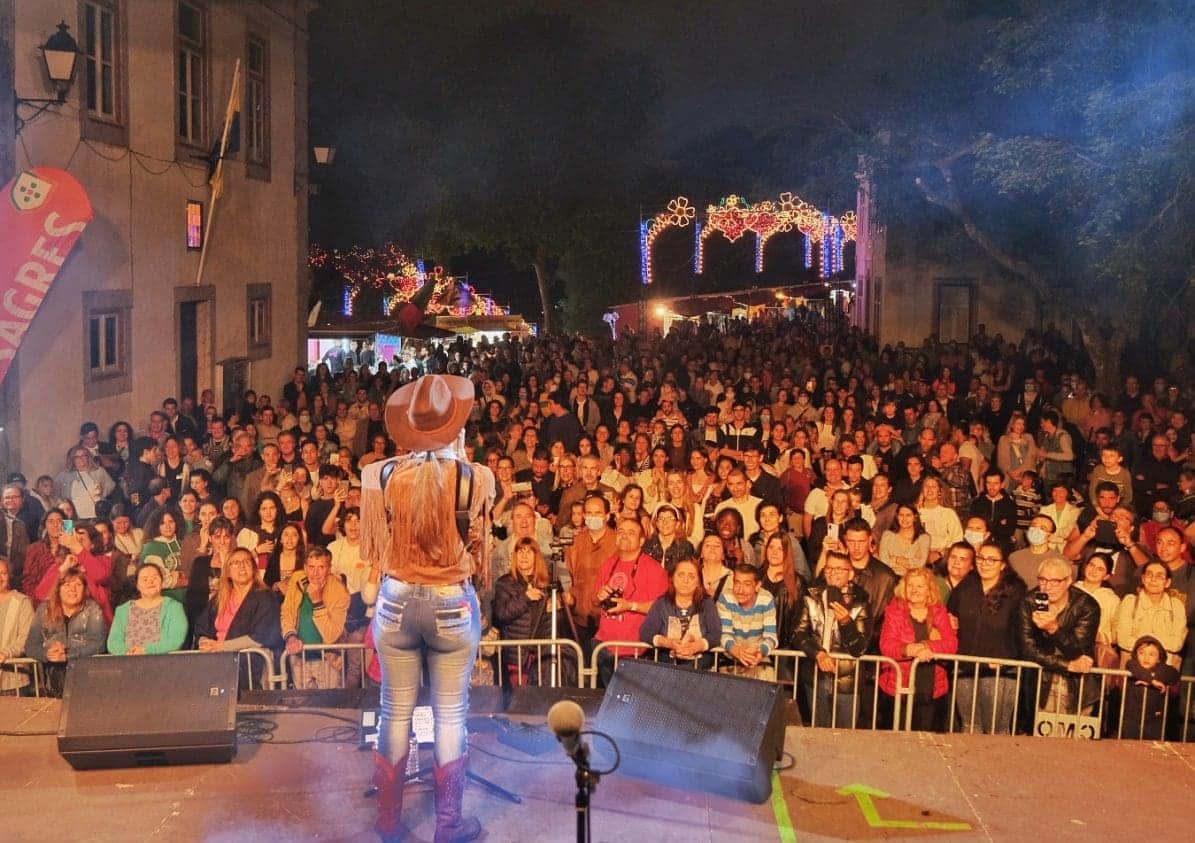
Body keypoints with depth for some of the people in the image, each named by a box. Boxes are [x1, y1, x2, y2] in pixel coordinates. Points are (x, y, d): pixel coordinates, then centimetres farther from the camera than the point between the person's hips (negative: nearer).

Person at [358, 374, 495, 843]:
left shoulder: (380, 475, -8)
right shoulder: (475, 478, -12)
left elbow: (372, 549, 2)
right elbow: (479, 554, -1)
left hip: (397, 601, 2)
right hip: (453, 605, -2)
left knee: (395, 712, 13)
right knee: (451, 715, 10)